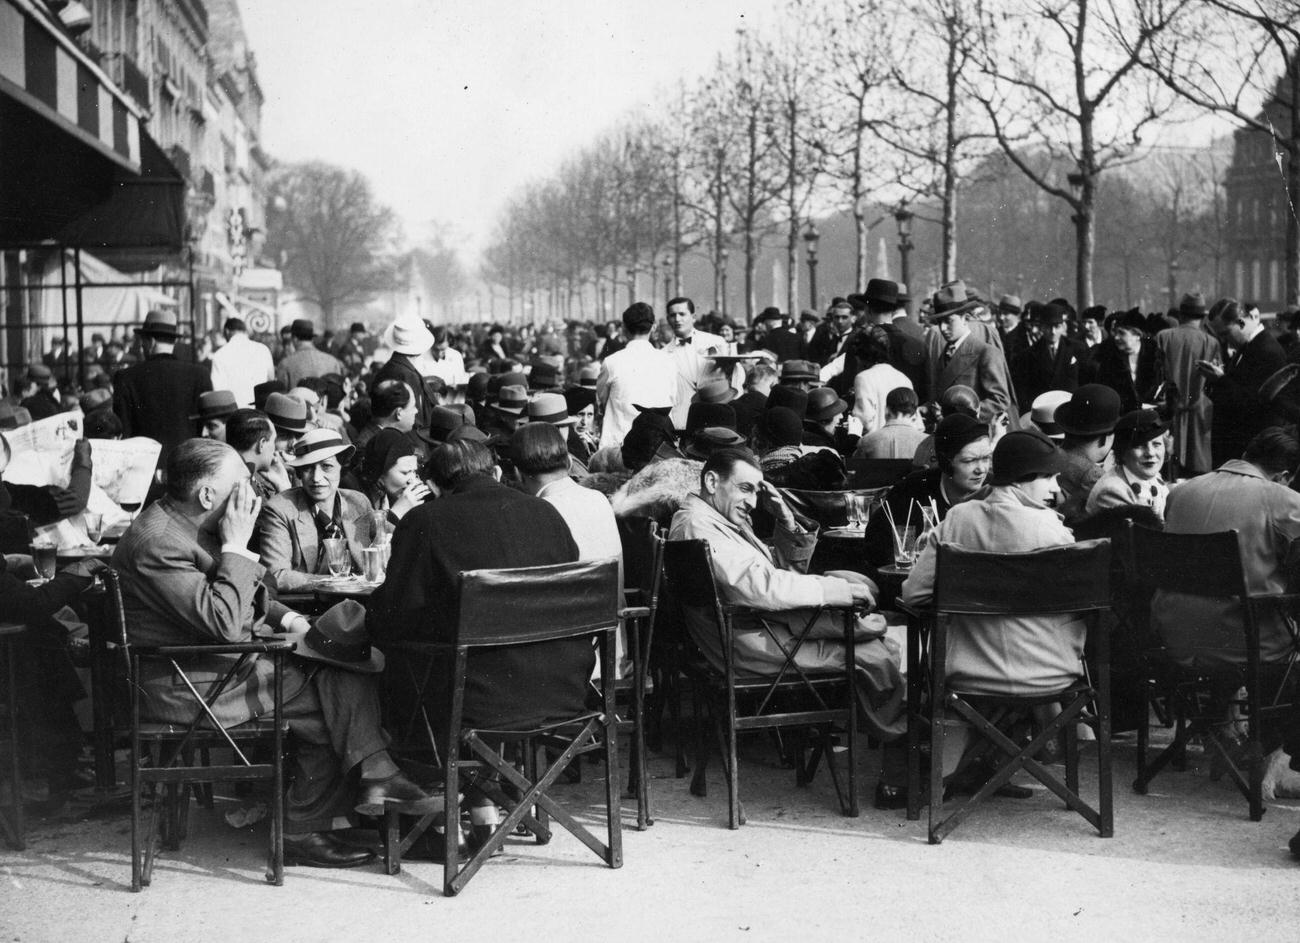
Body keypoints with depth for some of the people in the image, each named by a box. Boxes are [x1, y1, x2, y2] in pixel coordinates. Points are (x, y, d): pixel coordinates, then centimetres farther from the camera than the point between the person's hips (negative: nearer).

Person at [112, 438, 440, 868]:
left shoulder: (191, 524, 9)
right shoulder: (157, 543, -24)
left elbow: (243, 594, 22)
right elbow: (224, 622, -28)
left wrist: (287, 618, 5)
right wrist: (236, 546, -22)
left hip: (227, 659, 10)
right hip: (189, 686, -10)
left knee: (349, 668, -5)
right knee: (325, 702, -12)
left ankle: (375, 773, -12)